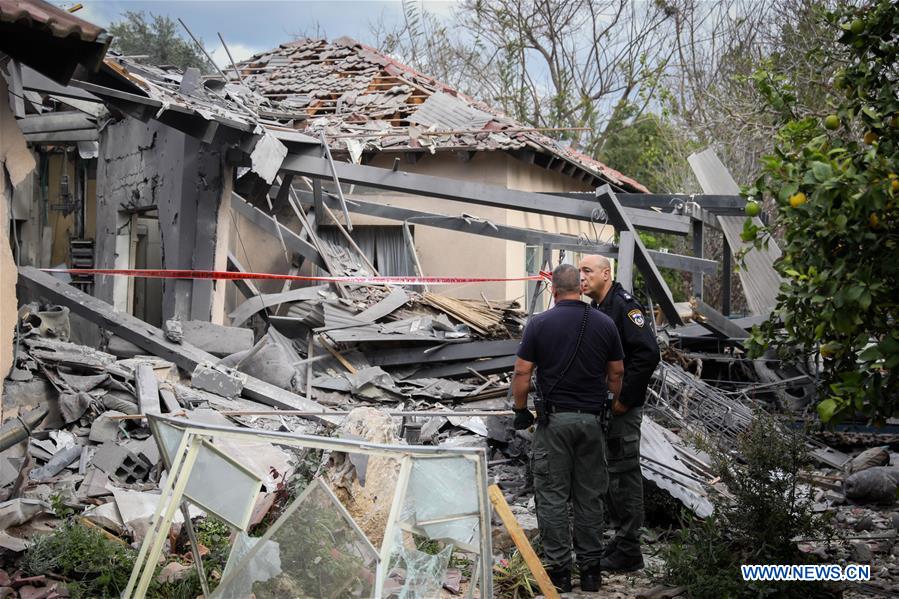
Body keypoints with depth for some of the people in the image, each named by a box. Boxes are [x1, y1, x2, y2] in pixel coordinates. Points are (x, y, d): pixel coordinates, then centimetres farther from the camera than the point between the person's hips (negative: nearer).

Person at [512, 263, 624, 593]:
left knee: (553, 496, 4)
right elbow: (617, 373, 6)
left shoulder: (539, 323, -6)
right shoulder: (605, 323, 2)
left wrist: (520, 410, 5)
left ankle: (558, 570, 6)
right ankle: (590, 569, 16)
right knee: (589, 496, 11)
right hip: (592, 420, 3)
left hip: (554, 419, -3)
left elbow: (522, 373, -6)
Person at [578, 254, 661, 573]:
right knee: (608, 474, 16)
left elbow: (648, 353, -23)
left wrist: (624, 398, -20)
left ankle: (629, 551, 3)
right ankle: (621, 538, 27)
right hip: (600, 409, 10)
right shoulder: (593, 309, 14)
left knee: (624, 474, -4)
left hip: (622, 409, -10)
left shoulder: (624, 305, -15)